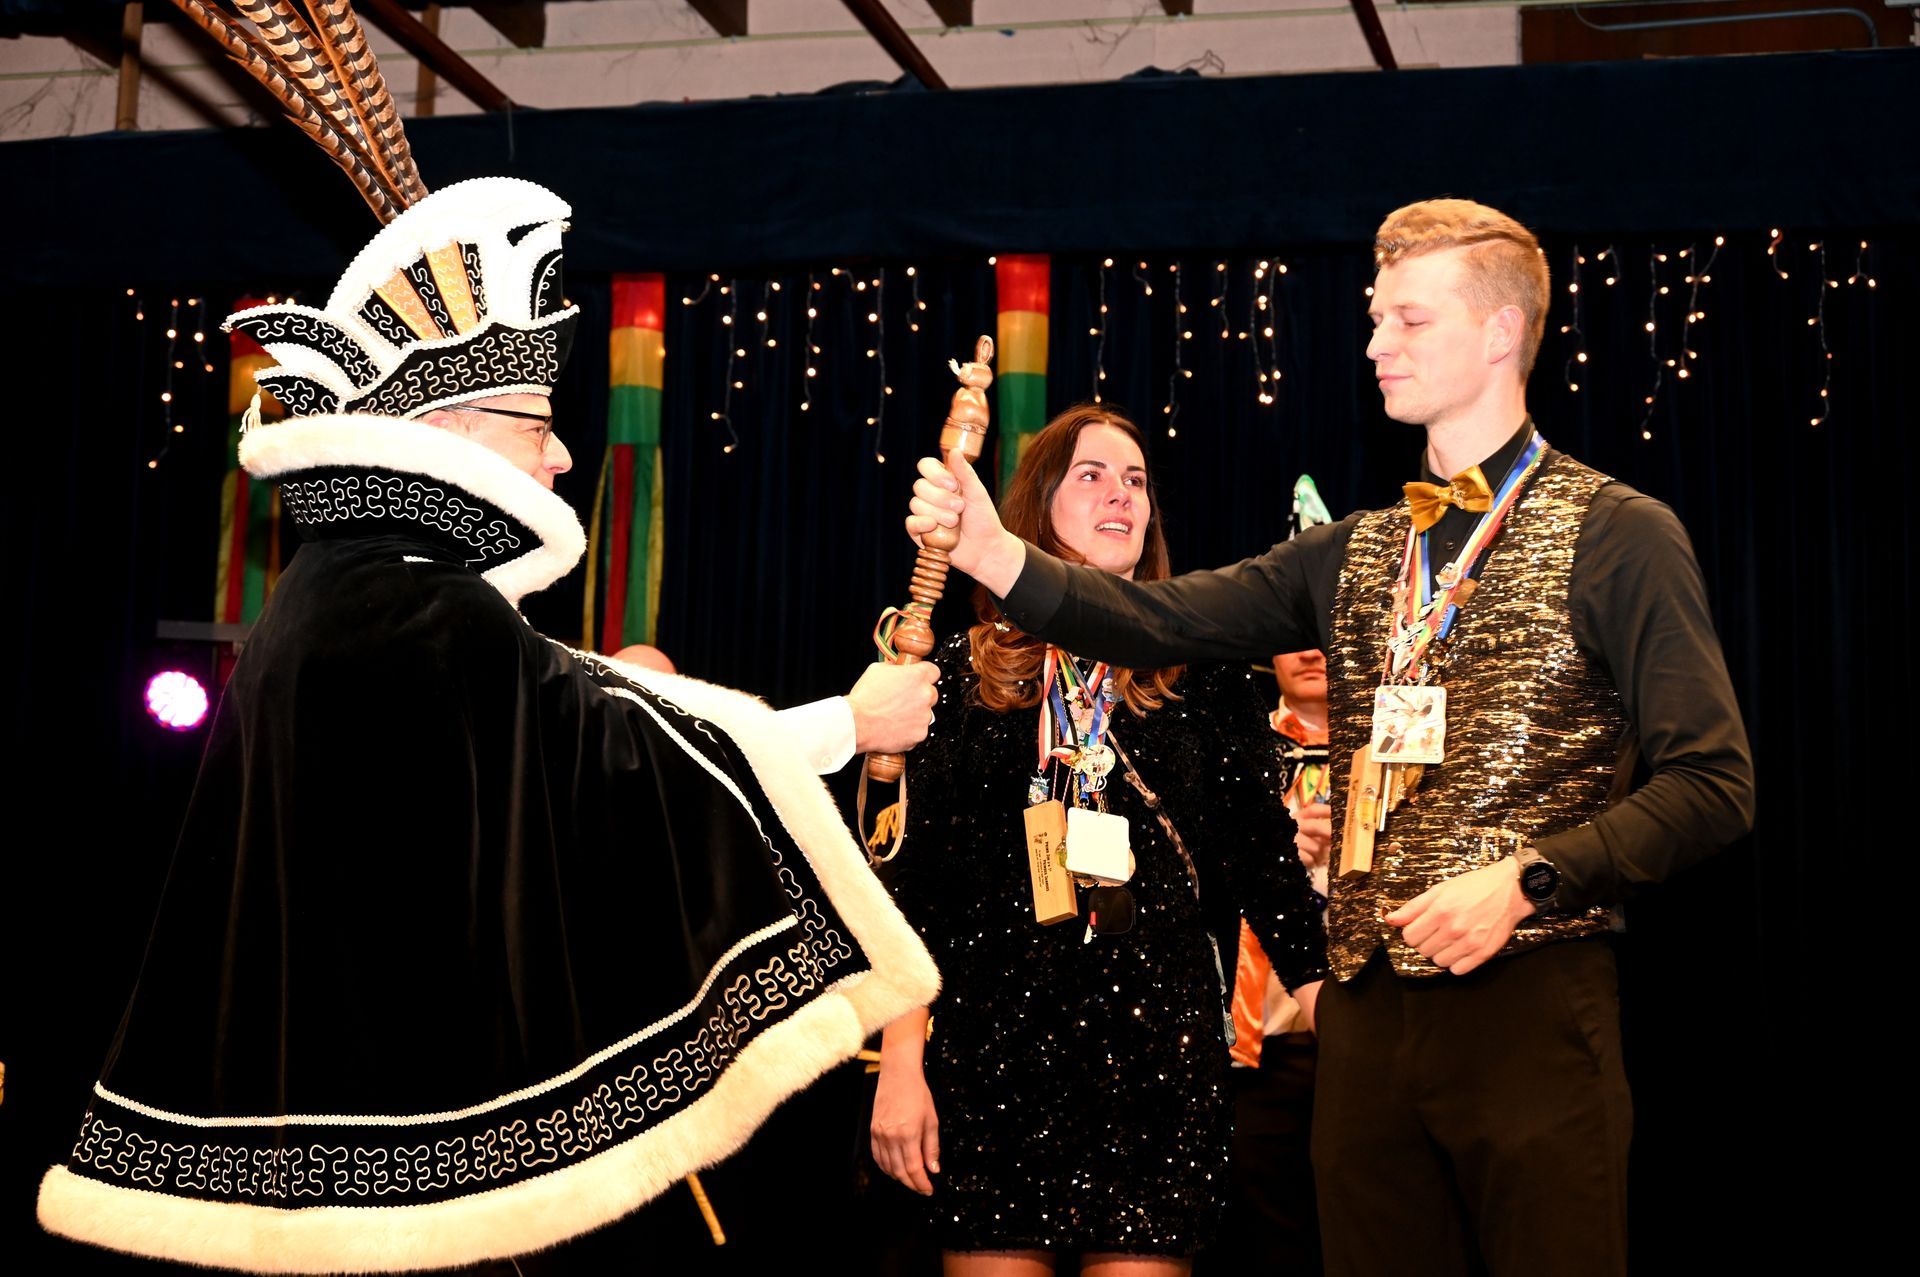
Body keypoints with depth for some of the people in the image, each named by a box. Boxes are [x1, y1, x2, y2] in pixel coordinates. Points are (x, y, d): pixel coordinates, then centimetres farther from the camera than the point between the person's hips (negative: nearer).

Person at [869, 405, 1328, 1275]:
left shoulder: (1202, 679, 8)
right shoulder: (966, 674, 7)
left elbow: (1261, 859, 6)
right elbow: (913, 877, 5)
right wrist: (900, 1060, -1)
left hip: (1159, 1041, 0)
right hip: (992, 1037, 0)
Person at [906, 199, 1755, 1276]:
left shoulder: (1616, 535, -2)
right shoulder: (1358, 553, 16)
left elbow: (1712, 783, -7)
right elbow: (1164, 620, 6)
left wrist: (1527, 878, -18)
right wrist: (997, 555, -9)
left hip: (1530, 1002, -5)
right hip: (1369, 1013, 5)